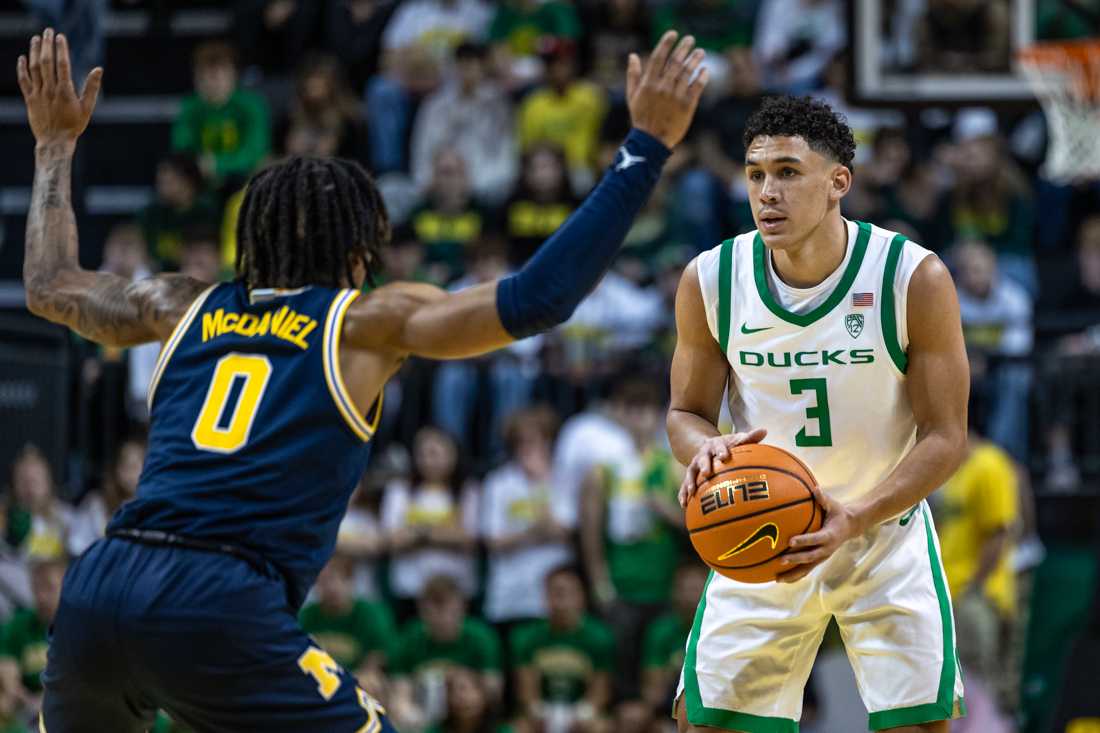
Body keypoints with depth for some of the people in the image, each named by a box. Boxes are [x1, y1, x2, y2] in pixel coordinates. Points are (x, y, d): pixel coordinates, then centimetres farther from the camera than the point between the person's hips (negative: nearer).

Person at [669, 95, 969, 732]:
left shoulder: (915, 279, -18)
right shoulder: (710, 281, -11)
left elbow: (945, 437, -14)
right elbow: (686, 411, 2)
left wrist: (858, 518, -30)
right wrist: (704, 448, -24)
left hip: (887, 534, -2)